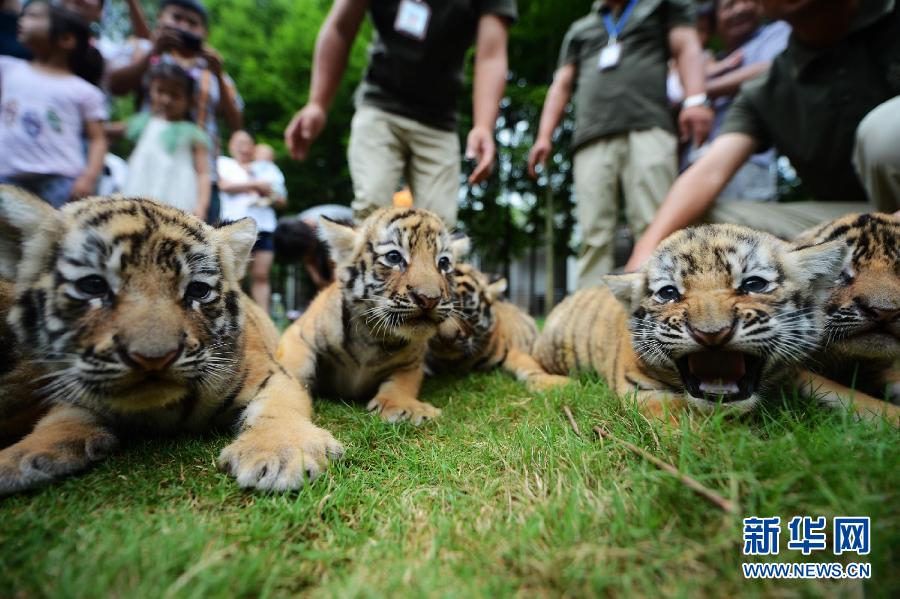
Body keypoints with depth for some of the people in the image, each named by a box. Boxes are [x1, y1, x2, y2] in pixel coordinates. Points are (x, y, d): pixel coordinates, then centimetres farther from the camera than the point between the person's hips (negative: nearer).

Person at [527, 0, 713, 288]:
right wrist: (544, 136, 11)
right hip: (592, 137, 2)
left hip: (648, 128, -1)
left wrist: (694, 99, -8)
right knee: (593, 234, -11)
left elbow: (686, 47, 12)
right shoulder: (579, 29, 33)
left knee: (653, 226, -16)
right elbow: (561, 85, 26)